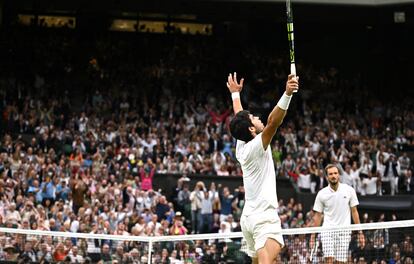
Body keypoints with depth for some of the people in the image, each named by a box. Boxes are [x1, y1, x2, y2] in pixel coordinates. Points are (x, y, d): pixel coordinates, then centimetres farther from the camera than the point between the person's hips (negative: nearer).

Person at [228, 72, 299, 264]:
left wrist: (235, 94, 41)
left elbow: (239, 118, 27)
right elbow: (273, 122, -27)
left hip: (248, 217, 9)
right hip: (264, 217, -9)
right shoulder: (256, 146, -11)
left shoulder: (241, 147, 11)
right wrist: (287, 94, -35)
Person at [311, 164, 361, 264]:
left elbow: (354, 211, 7)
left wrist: (359, 231, 2)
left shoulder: (349, 190, 2)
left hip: (344, 232, 0)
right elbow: (318, 215, 8)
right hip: (327, 232, 0)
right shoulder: (322, 194, 2)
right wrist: (313, 235, 4)